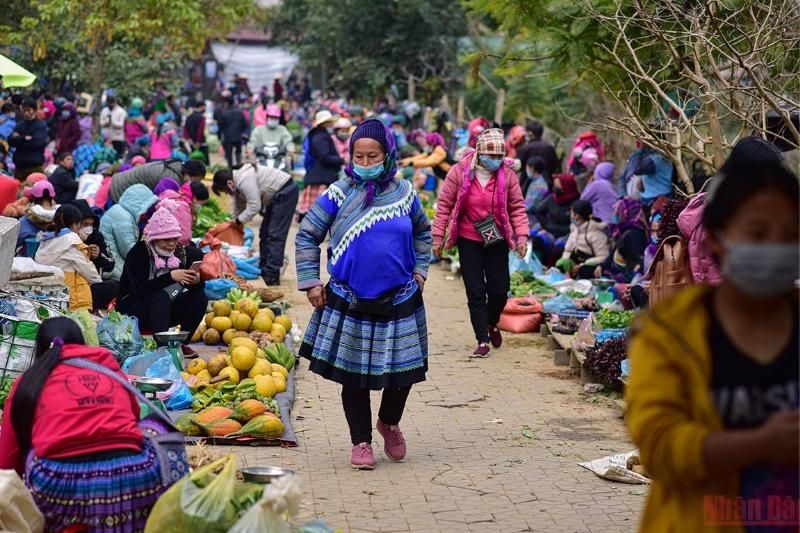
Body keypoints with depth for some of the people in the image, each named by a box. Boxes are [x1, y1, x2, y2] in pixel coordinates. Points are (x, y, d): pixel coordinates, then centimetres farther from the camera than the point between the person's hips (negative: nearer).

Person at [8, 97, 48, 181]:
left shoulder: (41, 125, 0)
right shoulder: (19, 124, 14)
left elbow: (36, 141, -13)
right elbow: (11, 141, 4)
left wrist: (19, 139, -4)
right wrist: (25, 138, -11)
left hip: (35, 166, -5)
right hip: (19, 165, 5)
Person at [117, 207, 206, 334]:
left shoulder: (180, 252, -1)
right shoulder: (138, 253, -15)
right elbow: (139, 288, -28)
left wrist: (196, 281, -27)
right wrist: (170, 277, -37)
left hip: (166, 311, 5)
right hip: (133, 309, -5)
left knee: (199, 297, -15)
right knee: (161, 297, -33)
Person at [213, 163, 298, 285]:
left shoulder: (244, 180, -25)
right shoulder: (238, 184, 7)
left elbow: (255, 206, -27)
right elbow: (240, 208, 17)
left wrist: (239, 220, -16)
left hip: (286, 192, -11)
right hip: (276, 196, 11)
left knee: (275, 235, -12)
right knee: (265, 233, 13)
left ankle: (271, 276, -12)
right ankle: (264, 270, 20)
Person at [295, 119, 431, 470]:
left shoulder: (404, 193, 2)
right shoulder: (339, 194, -6)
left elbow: (422, 232, 20)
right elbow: (306, 235, 1)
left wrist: (420, 270, 10)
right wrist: (310, 282, -3)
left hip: (400, 302, 2)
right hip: (350, 304, -2)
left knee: (402, 373, 8)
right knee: (355, 377, 5)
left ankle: (389, 422, 36)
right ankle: (361, 441, 20)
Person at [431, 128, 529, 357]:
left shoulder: (508, 174, -7)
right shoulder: (460, 171, -11)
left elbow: (517, 208, -2)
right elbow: (444, 204, -4)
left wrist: (522, 236, -13)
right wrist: (438, 236, -5)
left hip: (496, 240, 1)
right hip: (468, 240, -1)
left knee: (499, 289, 4)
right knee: (475, 291, -2)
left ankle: (492, 324, 35)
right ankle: (483, 340, 7)